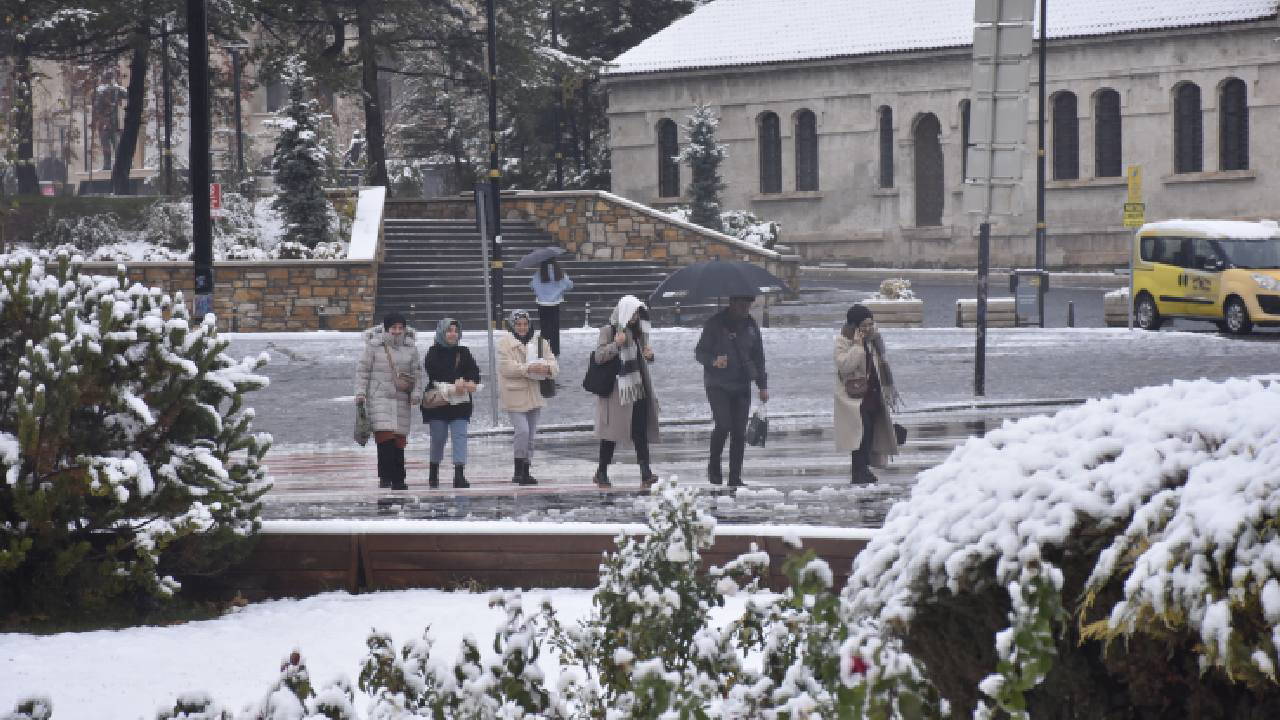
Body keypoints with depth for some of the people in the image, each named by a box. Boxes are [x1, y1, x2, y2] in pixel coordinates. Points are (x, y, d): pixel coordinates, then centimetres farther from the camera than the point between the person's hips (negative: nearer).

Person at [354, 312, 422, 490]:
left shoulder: (410, 348, 9)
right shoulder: (374, 346, 0)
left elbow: (416, 373, 13)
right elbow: (362, 370, 3)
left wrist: (416, 393, 0)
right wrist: (360, 392, -5)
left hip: (401, 399, 3)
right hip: (379, 397, -3)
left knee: (399, 439, 2)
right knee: (385, 436, -17)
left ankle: (398, 480, 7)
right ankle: (385, 477, -14)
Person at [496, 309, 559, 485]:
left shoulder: (539, 342, 9)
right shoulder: (505, 343, -4)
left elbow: (554, 364, 2)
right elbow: (506, 367, -16)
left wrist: (547, 368, -22)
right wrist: (529, 368, -26)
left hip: (534, 395, 5)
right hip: (515, 395, -5)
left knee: (530, 435, 10)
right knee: (522, 431, -17)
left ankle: (526, 472, 19)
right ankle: (518, 470, -5)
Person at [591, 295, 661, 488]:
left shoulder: (638, 330, 15)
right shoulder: (609, 330, -4)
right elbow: (599, 356, -11)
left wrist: (649, 354, 3)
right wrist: (616, 344, -25)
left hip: (638, 386, 5)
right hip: (616, 386, -5)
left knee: (641, 430, -5)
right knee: (612, 431, 1)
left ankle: (645, 473, -13)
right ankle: (602, 473, 12)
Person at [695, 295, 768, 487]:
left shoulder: (750, 325, 8)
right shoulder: (715, 324, -5)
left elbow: (758, 356, 16)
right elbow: (699, 352, -3)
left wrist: (762, 385, 12)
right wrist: (714, 361, -25)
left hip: (742, 385, 4)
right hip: (718, 385, -4)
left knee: (739, 432, -1)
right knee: (724, 425, -16)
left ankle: (735, 477, 4)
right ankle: (714, 465, 8)